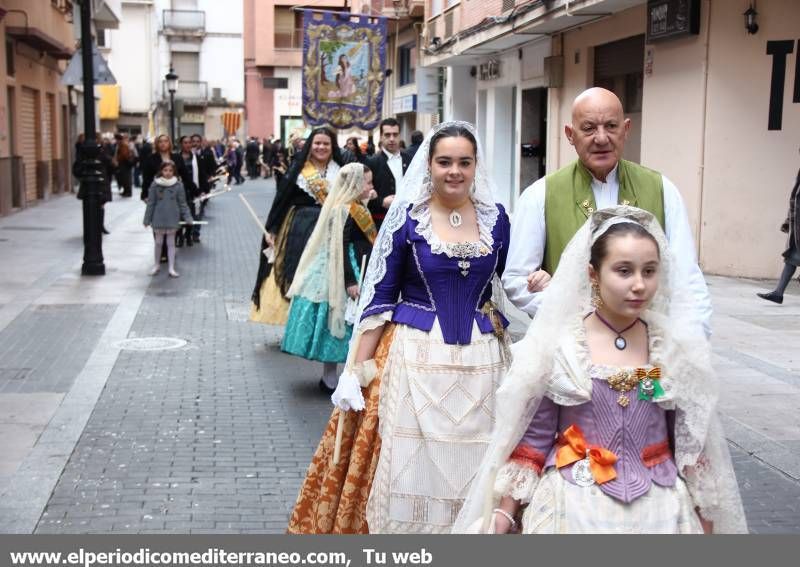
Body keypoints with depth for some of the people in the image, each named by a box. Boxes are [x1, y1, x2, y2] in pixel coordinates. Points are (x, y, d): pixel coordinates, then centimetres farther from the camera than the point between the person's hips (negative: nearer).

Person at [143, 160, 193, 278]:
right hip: (158, 218, 1)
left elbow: (182, 203, 0)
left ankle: (171, 268, 11)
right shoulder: (155, 185, -4)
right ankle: (156, 265, 29)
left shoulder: (178, 185, -4)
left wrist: (188, 217, -6)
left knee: (171, 243, 6)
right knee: (158, 242, 13)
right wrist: (147, 219, 1)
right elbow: (150, 203, 0)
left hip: (172, 219, -1)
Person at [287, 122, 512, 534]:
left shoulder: (495, 218, 5)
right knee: (411, 468, 3)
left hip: (480, 361, 3)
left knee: (473, 470, 9)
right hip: (416, 358, -2)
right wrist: (355, 371, -6)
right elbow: (377, 298, -3)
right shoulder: (406, 217, -4)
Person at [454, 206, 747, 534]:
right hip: (574, 504, -1)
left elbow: (693, 442, 3)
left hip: (658, 507, 2)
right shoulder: (556, 345, -8)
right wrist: (505, 512, -3)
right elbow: (533, 438, -3)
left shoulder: (677, 348, -3)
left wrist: (704, 520, 6)